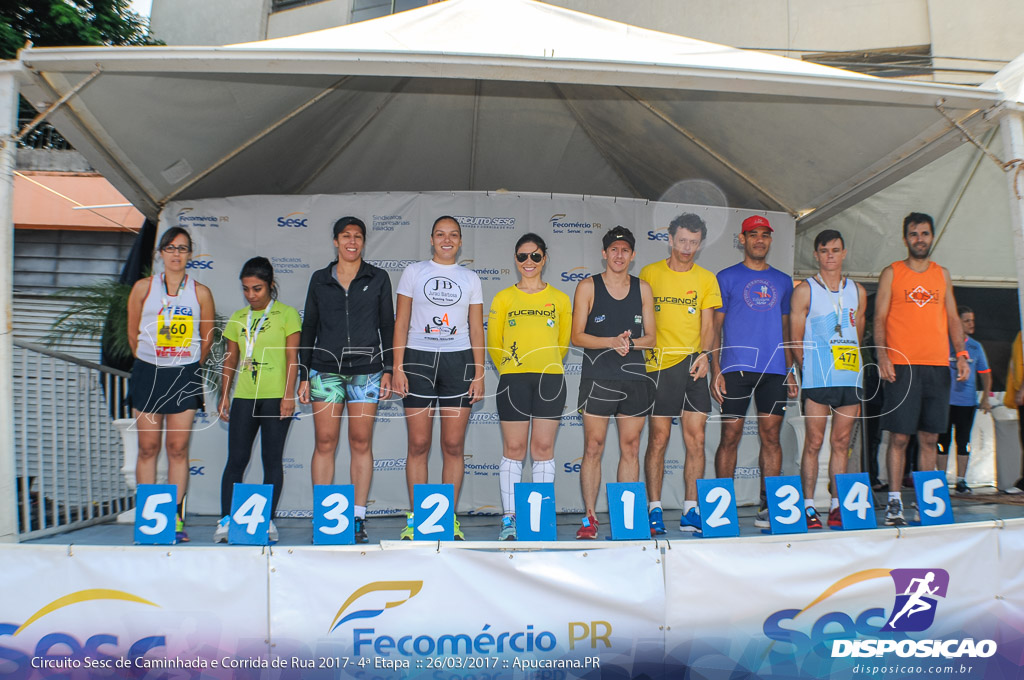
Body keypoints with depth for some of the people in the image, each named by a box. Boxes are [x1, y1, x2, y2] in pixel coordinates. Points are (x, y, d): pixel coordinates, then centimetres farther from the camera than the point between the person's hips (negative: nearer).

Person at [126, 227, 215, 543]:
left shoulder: (200, 292, 2)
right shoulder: (143, 287, 4)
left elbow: (206, 338, 9)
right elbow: (133, 333, 11)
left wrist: (188, 367, 10)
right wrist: (150, 363, 11)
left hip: (185, 375, 0)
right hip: (148, 374, 1)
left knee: (178, 448, 1)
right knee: (148, 448, 3)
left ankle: (175, 517, 7)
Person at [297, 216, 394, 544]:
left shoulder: (378, 278, 9)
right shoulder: (319, 279, 12)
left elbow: (387, 325, 9)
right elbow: (309, 328, 12)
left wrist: (387, 369, 1)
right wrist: (303, 375, 7)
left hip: (366, 370, -1)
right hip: (326, 369, 1)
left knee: (361, 443, 0)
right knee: (325, 443, -2)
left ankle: (358, 519, 6)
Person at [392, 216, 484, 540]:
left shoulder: (470, 278, 12)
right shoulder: (414, 271, 9)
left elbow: (476, 329, 11)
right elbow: (401, 323, 6)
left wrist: (479, 374, 2)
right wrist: (398, 368, -3)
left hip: (458, 361, 1)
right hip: (418, 358, -1)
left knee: (454, 444, 0)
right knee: (418, 443, -2)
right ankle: (416, 517, 8)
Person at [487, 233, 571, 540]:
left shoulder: (560, 299, 9)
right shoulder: (504, 298, 7)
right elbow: (493, 343, 11)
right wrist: (508, 370, 11)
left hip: (550, 378, 1)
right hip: (513, 379, -1)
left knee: (543, 447, 3)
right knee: (513, 448, 1)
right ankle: (509, 518, 8)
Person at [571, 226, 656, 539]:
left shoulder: (642, 288, 11)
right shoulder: (588, 287, 3)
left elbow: (650, 337, 10)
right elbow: (577, 336, -2)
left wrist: (630, 343, -12)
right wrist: (612, 341, -16)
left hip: (634, 377, 3)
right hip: (597, 378, -3)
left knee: (630, 448, 5)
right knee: (593, 448, -2)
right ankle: (589, 518, 5)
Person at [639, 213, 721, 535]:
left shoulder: (706, 279, 12)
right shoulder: (650, 273, 8)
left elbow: (708, 324, 8)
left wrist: (704, 354, -9)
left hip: (693, 363, 2)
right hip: (659, 363, -2)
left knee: (695, 439, 0)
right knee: (658, 439, -2)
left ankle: (691, 509, 7)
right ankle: (654, 510, 5)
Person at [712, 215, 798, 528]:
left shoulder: (783, 281, 17)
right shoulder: (727, 277, 6)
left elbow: (785, 328, 19)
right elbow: (715, 326, 3)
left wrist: (790, 370, 12)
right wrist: (715, 370, -6)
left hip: (774, 369, 3)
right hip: (736, 368, -3)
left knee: (771, 436, 3)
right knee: (730, 436, -3)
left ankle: (768, 506, 10)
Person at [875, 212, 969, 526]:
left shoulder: (943, 274, 17)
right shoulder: (891, 273, 6)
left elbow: (952, 318, 17)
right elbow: (879, 319, 1)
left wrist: (961, 353, 4)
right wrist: (882, 353, -13)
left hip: (938, 366, 4)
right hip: (902, 365, -4)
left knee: (929, 438, 6)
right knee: (899, 436, -5)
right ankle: (894, 501, 0)